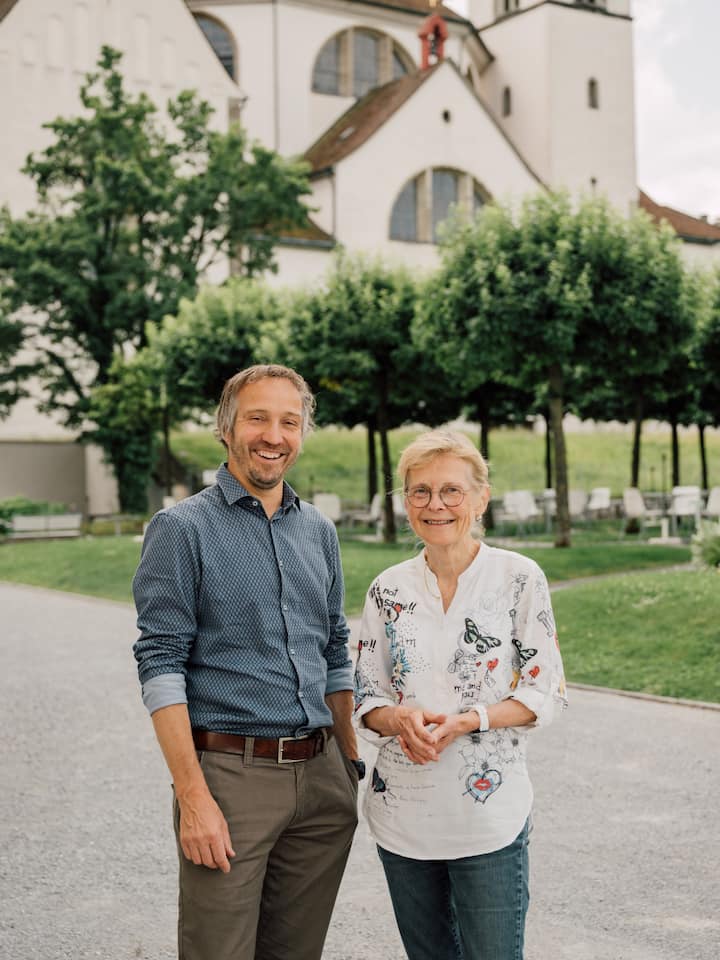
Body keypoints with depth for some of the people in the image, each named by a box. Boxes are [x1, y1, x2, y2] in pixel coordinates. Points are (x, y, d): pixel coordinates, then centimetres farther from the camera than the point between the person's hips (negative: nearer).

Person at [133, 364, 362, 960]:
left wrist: (351, 762, 13)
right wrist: (194, 796, -17)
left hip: (320, 777, 5)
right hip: (229, 773, -5)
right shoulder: (183, 528, -6)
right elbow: (161, 665, -11)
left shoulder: (319, 532, 12)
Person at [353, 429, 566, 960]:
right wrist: (401, 719, -16)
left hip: (489, 814, -3)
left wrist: (467, 721, -19)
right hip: (402, 812, 3)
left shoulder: (519, 577, -6)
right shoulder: (389, 588, 3)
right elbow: (366, 697, 7)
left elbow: (545, 692, -4)